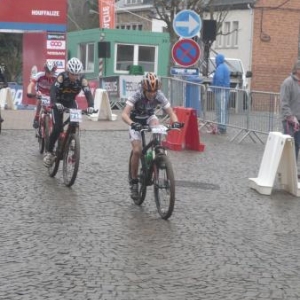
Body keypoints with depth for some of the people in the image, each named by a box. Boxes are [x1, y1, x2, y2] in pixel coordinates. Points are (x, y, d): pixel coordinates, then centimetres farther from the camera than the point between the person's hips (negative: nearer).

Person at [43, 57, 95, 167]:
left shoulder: (82, 80, -23)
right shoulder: (62, 77, -29)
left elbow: (88, 93, -32)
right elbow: (53, 90, -41)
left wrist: (90, 106, -52)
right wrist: (55, 103, -59)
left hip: (71, 102, 3)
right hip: (59, 103, -3)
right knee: (57, 128, -16)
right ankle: (49, 152, -2)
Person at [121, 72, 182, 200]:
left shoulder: (159, 96, -25)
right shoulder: (136, 96, -32)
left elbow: (171, 113, -24)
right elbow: (124, 114, -42)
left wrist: (175, 122, -47)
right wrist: (132, 124, -61)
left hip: (149, 117, 2)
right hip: (136, 121, -2)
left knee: (156, 125, -34)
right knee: (137, 151, -17)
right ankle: (134, 182, -2)